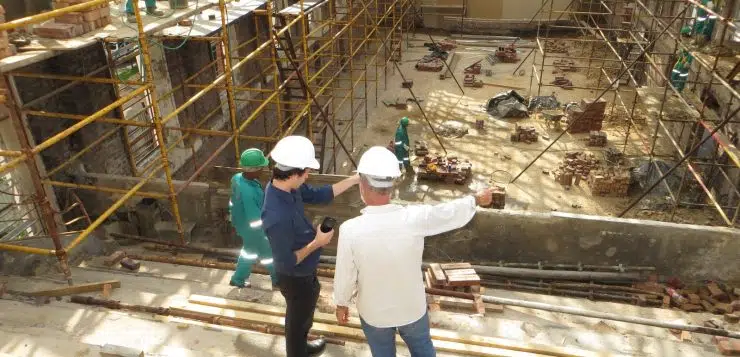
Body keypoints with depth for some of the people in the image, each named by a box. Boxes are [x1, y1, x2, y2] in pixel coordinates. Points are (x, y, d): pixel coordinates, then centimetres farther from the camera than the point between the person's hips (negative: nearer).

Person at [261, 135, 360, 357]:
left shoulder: (287, 187, -14)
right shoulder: (277, 216, -40)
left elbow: (319, 195, 1)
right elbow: (286, 262, -31)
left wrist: (356, 179, -2)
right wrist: (317, 243, -22)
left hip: (303, 272, 9)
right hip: (296, 278, -9)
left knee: (304, 316, 33)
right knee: (299, 319, 20)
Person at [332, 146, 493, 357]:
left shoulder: (350, 230, -29)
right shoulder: (415, 218, -26)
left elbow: (345, 276, -16)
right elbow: (453, 212, -7)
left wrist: (341, 304, 5)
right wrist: (478, 199, 13)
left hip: (373, 312, -1)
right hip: (412, 308, 1)